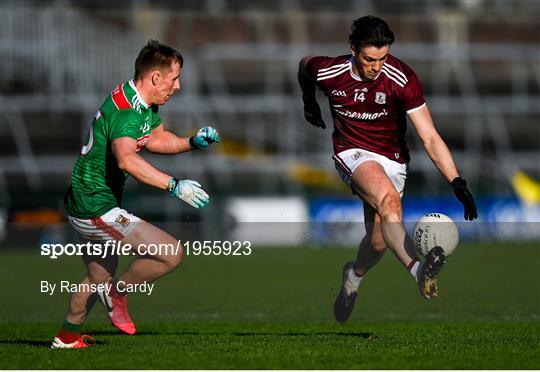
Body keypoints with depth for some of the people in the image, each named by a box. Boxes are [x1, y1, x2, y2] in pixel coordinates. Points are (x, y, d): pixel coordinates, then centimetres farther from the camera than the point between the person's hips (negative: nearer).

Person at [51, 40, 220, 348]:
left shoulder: (144, 104, 6)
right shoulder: (126, 111, -26)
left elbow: (155, 138, 25)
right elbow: (126, 158, -44)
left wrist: (193, 142, 8)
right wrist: (174, 185, -51)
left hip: (84, 202, 11)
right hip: (96, 208, -11)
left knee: (101, 274, 30)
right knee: (172, 253, -15)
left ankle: (68, 335, 44)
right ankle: (118, 293, 4)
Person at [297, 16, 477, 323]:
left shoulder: (402, 79, -20)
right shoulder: (328, 73, -17)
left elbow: (430, 138, -21)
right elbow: (304, 65, 11)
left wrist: (458, 183, -30)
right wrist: (310, 104, 26)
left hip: (392, 158, 2)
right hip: (353, 154, -2)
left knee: (379, 240, -4)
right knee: (388, 198, -33)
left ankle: (354, 275, 33)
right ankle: (419, 271, -53)